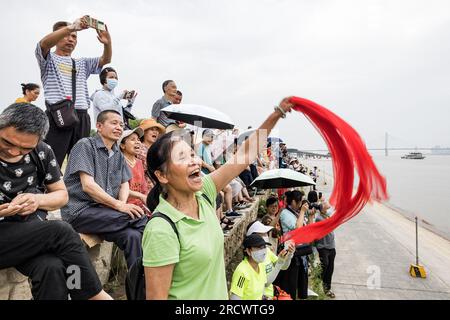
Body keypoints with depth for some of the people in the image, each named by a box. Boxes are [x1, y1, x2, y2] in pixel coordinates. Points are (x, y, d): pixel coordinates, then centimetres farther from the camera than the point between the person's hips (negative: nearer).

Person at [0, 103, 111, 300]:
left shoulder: (42, 152, 0)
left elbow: (62, 195, 10)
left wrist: (37, 200, -13)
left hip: (32, 233, 3)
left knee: (51, 268, -29)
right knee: (61, 231, -26)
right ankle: (94, 295, -8)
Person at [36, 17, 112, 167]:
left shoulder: (82, 63, 27)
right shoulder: (49, 59, 14)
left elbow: (105, 60, 14)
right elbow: (44, 43, -8)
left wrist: (107, 43, -8)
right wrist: (72, 26, -21)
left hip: (82, 117, 4)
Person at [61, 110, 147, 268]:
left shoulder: (118, 154, 16)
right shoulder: (85, 145, -6)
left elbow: (124, 184, 13)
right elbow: (88, 185, -15)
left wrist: (123, 203, -10)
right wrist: (119, 205, -20)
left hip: (104, 212, 6)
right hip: (80, 211, -6)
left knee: (133, 235, -24)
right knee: (140, 218, -24)